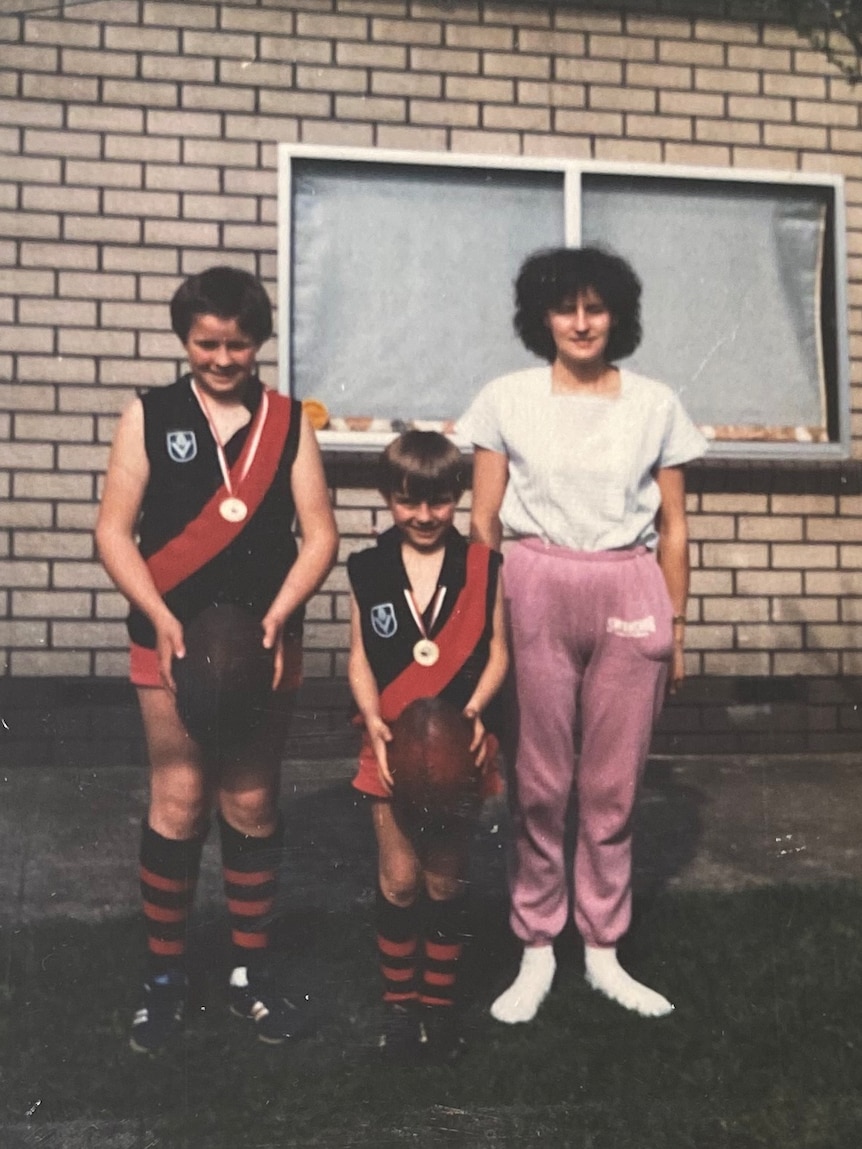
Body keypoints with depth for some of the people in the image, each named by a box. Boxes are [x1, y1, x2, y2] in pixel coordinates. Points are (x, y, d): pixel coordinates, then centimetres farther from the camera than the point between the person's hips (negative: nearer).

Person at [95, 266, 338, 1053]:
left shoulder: (287, 422, 5)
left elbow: (319, 535, 1)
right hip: (171, 640, -1)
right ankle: (165, 978, 17)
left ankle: (251, 972, 23)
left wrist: (278, 614, -14)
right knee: (178, 803, 0)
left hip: (265, 641, 1)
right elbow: (114, 530, -2)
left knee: (252, 804, 8)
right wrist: (162, 618, -14)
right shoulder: (150, 417, 2)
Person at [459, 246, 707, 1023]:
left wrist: (676, 624, 8)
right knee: (540, 781, 3)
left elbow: (673, 529, 10)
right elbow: (483, 523, 5)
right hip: (536, 591, -1)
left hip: (629, 594, 1)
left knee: (614, 784, 7)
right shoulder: (507, 400, 4)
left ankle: (604, 950, 21)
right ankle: (536, 950, 17)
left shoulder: (656, 405, 7)